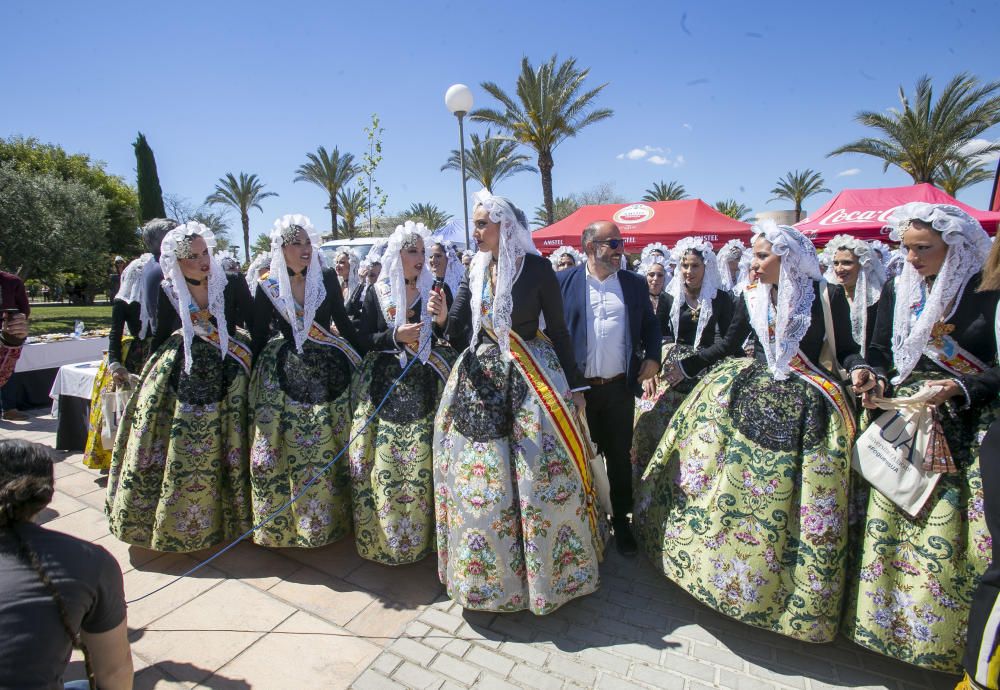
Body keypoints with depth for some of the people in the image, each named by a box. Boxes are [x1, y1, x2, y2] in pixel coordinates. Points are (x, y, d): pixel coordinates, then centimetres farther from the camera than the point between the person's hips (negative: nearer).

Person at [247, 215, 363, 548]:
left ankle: (331, 516, 26)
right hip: (285, 374, 0)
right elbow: (259, 336, 3)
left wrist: (365, 359, 5)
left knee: (332, 450, 7)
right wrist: (248, 377, 3)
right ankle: (282, 521, 26)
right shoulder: (267, 286, -2)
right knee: (285, 453, 6)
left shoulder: (327, 278, -1)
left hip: (329, 370, 1)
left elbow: (342, 321, 6)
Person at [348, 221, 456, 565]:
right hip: (385, 388, 1)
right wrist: (395, 337, -13)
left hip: (425, 389, 0)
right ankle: (385, 533, 24)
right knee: (384, 463, 4)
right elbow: (364, 339, 3)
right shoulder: (377, 292, 5)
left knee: (423, 463, 0)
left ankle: (423, 533, 18)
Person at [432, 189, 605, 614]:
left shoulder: (536, 267, -7)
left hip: (529, 379, -4)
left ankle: (547, 569, 28)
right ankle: (486, 570, 33)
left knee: (541, 475, 2)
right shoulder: (476, 270, 6)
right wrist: (443, 317, -17)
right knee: (480, 479, 10)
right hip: (482, 378, 5)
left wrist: (574, 385, -1)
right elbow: (461, 335, 4)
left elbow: (558, 329, -3)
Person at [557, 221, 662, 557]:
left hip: (620, 388, 2)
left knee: (620, 457, 13)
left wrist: (653, 358, -2)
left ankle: (621, 521, 32)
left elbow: (651, 325, 13)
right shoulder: (563, 282, -2)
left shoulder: (635, 283, 6)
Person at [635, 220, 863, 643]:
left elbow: (845, 349, 0)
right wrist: (682, 364, 2)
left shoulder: (828, 296, -6)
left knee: (794, 497, 4)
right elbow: (727, 345, 8)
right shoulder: (751, 297, 2)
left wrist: (859, 370, -21)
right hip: (751, 392, 3)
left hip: (803, 406, -3)